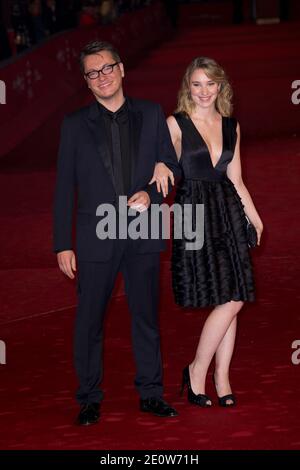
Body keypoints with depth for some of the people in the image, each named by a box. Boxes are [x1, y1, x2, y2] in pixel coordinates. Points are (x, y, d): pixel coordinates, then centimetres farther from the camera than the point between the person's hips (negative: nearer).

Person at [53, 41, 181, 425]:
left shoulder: (151, 115, 6)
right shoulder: (75, 125, 3)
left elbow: (170, 163, 10)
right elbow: (64, 188, 2)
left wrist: (151, 193, -11)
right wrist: (62, 245, -2)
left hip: (144, 234, 1)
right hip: (96, 236, -1)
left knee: (146, 315, 9)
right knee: (89, 320, 3)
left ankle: (150, 393, 19)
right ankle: (89, 399, 13)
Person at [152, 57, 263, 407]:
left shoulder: (231, 127, 12)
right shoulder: (176, 124, 0)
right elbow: (163, 165, -7)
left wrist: (255, 219, 15)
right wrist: (159, 167, -30)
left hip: (229, 211, 5)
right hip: (194, 214, -5)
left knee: (232, 300, 2)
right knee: (231, 300, -11)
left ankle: (222, 379, 12)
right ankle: (197, 371, 4)